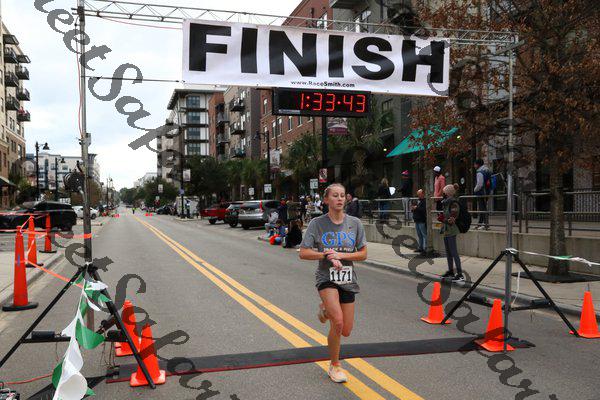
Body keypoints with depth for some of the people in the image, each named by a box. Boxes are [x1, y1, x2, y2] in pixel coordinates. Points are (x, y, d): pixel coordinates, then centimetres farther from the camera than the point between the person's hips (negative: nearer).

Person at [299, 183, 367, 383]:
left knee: (346, 331, 6)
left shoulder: (354, 223, 1)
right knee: (338, 322, -23)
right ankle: (335, 366, -1)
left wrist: (340, 255, -14)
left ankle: (326, 309, 38)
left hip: (347, 279, 3)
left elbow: (363, 254, 1)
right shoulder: (317, 223, -5)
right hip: (326, 278, -3)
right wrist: (326, 255, -19)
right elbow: (303, 253, -6)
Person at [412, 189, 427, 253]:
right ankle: (420, 248, 21)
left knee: (424, 235, -7)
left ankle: (425, 248, -8)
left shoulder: (425, 201, -11)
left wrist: (417, 208, -17)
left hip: (422, 221, -10)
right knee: (419, 235, 15)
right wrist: (413, 209, 8)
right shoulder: (418, 200, 18)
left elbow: (424, 209, -23)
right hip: (417, 220, 10)